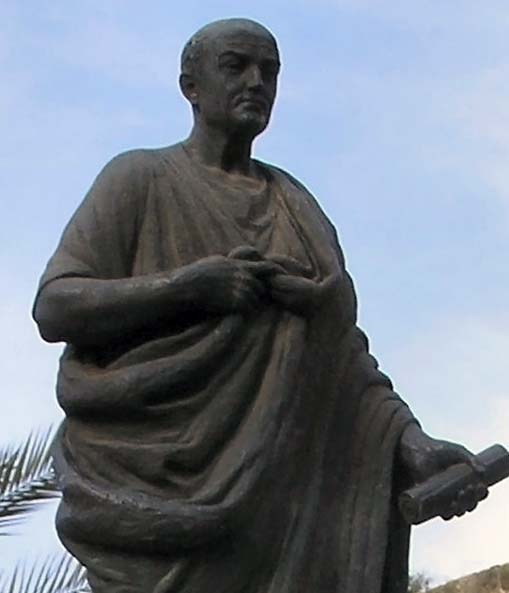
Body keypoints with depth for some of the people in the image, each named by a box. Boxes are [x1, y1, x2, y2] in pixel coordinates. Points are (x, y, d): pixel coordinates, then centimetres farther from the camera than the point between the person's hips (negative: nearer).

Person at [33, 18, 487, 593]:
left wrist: (412, 442, -7)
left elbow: (339, 345, 10)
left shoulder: (295, 203, 19)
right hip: (165, 476, -4)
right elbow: (53, 308, -4)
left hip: (277, 481, 5)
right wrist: (191, 285, -17)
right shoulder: (138, 179, 5)